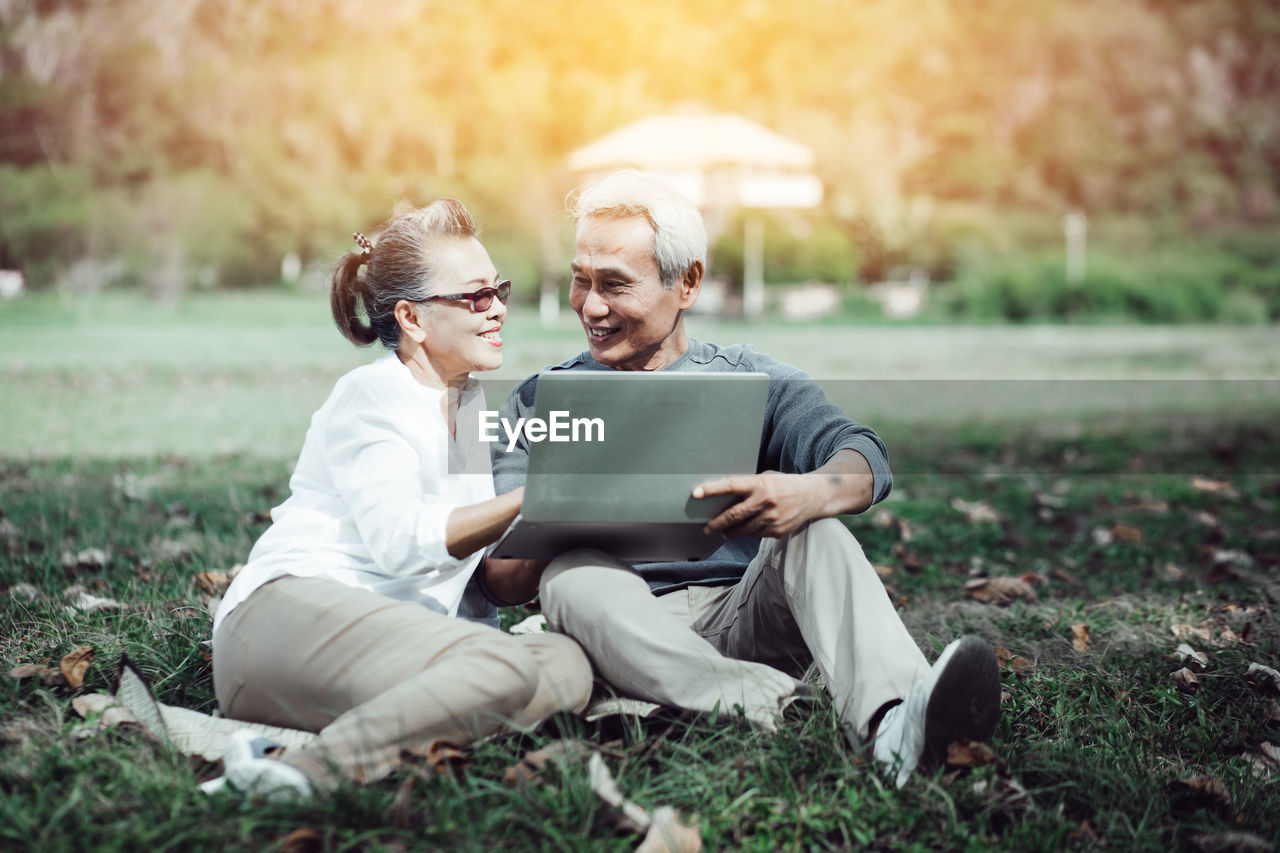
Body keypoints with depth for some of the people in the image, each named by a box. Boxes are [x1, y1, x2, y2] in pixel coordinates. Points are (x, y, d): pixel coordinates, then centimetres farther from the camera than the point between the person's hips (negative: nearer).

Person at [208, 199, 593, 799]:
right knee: (505, 668, -33)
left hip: (401, 635, 7)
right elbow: (400, 540, -16)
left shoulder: (472, 406, 26)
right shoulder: (371, 395, 2)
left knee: (567, 665, -22)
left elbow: (485, 568, 25)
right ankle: (311, 772, -38)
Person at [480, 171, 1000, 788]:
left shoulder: (750, 380, 14)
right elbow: (500, 582, 4)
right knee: (575, 574, -30)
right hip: (622, 638, 0)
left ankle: (890, 719, -53)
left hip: (742, 617, 0)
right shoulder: (538, 401, 14)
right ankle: (785, 712, -46)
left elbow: (865, 460, -6)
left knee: (812, 531, -26)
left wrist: (810, 492, -32)